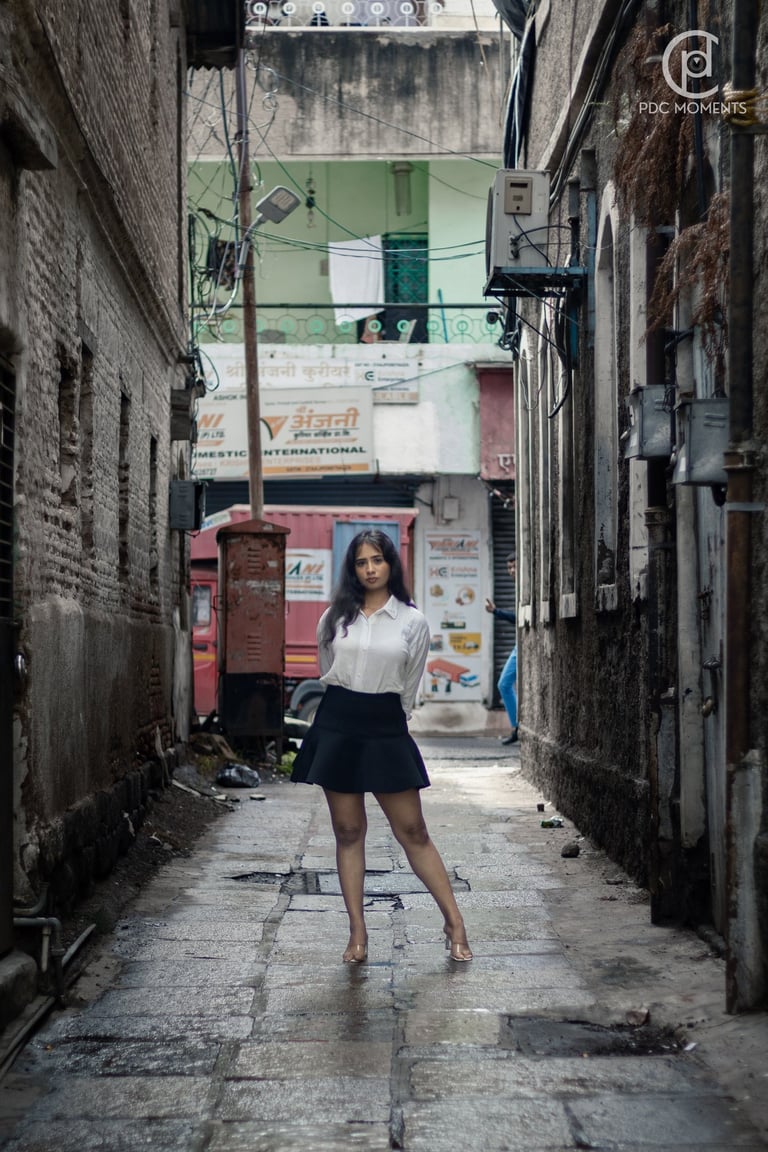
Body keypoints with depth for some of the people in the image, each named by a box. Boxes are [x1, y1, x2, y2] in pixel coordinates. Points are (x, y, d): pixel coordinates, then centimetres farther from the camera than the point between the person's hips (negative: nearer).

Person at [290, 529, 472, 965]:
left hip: (386, 729, -2)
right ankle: (358, 932, 9)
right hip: (337, 726, 2)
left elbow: (410, 687, 9)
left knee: (413, 831, -2)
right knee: (348, 831, 4)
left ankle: (454, 922, 5)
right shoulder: (335, 618, 7)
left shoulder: (413, 622, 2)